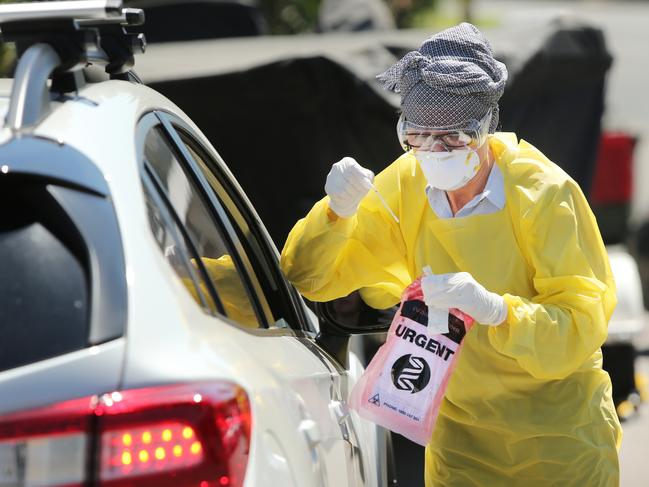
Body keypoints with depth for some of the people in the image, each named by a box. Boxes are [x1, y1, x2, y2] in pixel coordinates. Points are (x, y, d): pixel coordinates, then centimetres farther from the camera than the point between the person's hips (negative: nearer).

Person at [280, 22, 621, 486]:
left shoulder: (544, 194, -20)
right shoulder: (405, 185, -8)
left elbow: (582, 327, -25)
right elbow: (309, 278, -5)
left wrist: (492, 307, -42)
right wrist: (338, 210, -25)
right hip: (461, 435, 3)